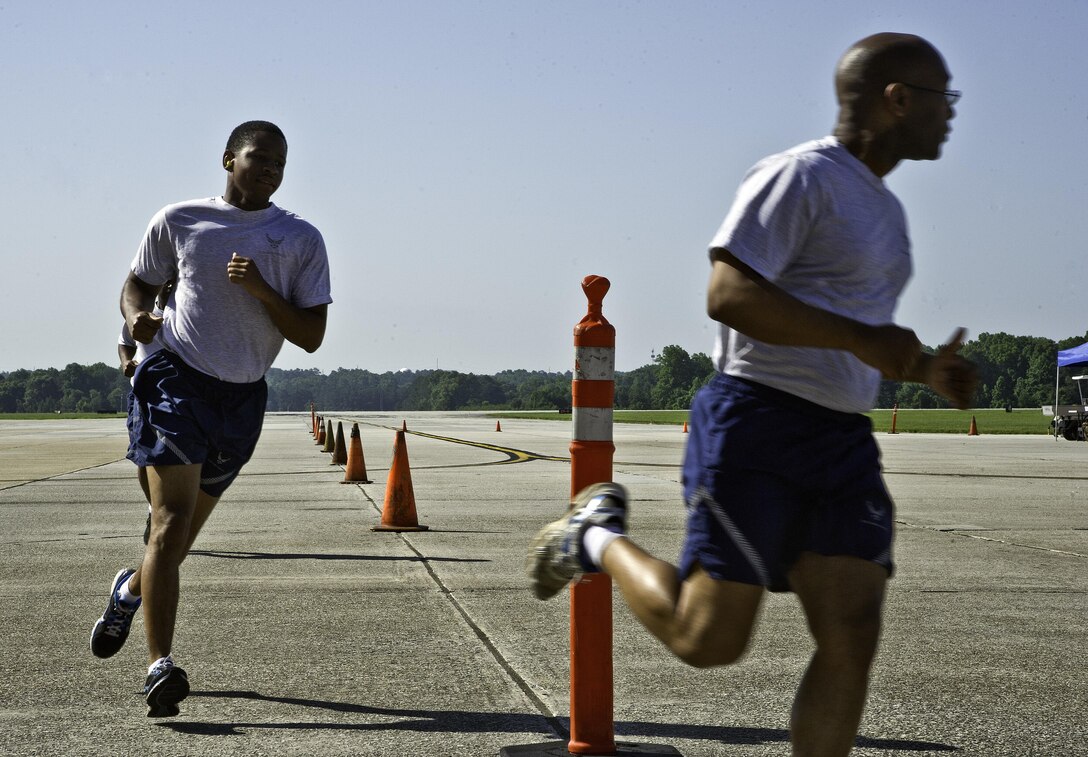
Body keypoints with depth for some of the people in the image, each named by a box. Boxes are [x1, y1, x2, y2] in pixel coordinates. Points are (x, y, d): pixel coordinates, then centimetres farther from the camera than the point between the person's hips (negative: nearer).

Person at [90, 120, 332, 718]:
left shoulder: (303, 241, 4)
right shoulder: (178, 221, 4)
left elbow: (311, 337, 0)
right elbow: (139, 280, 16)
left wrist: (261, 291, -15)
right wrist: (137, 316, -6)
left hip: (243, 398, 3)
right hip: (176, 378, -3)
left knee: (183, 530, 15)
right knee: (171, 522, -18)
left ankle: (130, 589, 48)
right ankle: (160, 666, -20)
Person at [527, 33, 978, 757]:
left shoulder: (884, 208, 20)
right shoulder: (802, 176, -10)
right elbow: (730, 295, -21)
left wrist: (925, 367, 14)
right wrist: (862, 339, -22)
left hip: (842, 440, 8)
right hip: (758, 426, -8)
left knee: (852, 637, -3)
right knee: (709, 638, -5)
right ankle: (599, 536, 20)